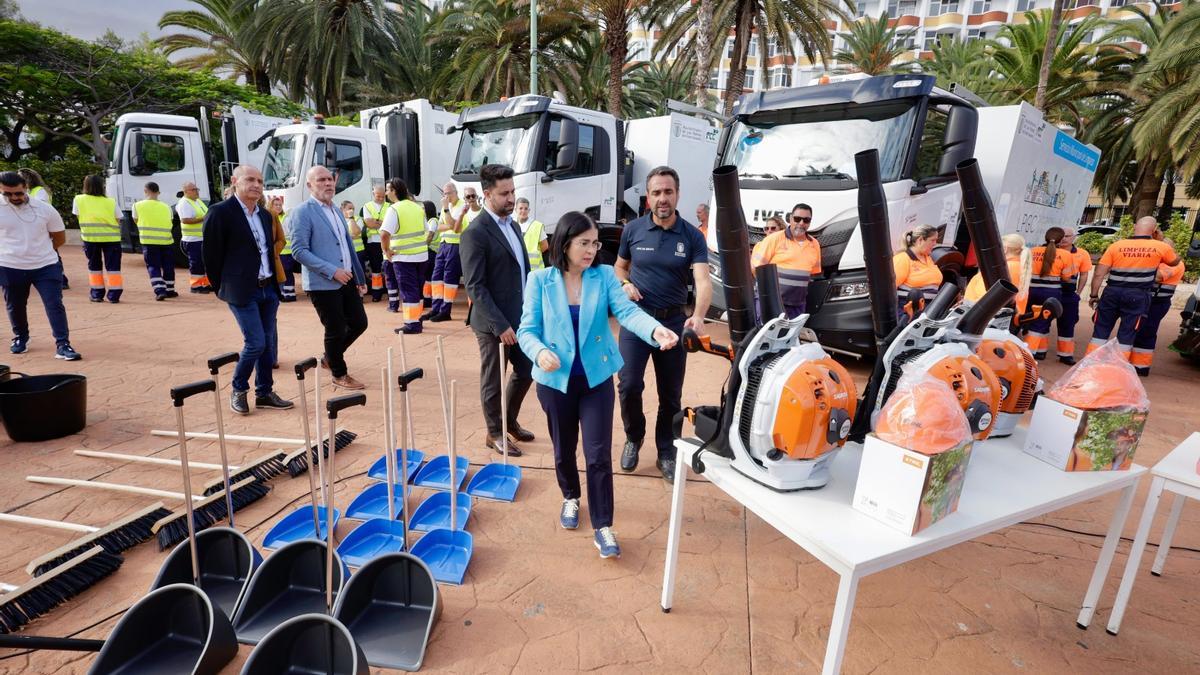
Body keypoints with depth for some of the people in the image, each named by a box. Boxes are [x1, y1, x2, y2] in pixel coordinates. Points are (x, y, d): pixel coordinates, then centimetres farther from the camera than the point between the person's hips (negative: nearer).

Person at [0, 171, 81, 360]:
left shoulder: (45, 209, -1)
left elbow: (60, 238, 9)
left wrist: (40, 251, 8)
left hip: (46, 266, -1)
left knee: (55, 305, -8)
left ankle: (63, 345, -7)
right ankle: (20, 338, 38)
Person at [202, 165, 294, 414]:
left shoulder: (265, 215, 13)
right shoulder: (220, 212, -7)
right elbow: (211, 254, -5)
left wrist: (274, 284, 14)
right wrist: (222, 288, 0)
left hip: (268, 288, 6)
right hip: (242, 291, -6)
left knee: (268, 343, 9)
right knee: (256, 343, -9)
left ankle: (264, 393, 21)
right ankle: (238, 390, 14)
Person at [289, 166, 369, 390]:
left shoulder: (336, 210, 14)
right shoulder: (302, 212, -10)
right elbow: (299, 251, -16)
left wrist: (360, 277, 16)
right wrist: (331, 271, -21)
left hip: (347, 279, 7)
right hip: (323, 284, -7)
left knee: (359, 323, 11)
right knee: (336, 330, 2)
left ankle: (331, 357, 35)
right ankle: (339, 374, 24)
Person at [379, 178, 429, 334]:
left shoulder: (394, 209, -13)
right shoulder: (418, 207, 8)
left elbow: (384, 234, -24)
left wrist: (386, 250, -11)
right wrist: (418, 244, 15)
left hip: (403, 257, -6)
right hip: (421, 254, 6)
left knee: (408, 290, 0)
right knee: (417, 289, 17)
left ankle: (411, 324, 2)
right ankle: (417, 319, 26)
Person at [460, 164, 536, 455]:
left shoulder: (512, 224, 10)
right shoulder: (476, 232, -16)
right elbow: (474, 286, -19)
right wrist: (500, 325, -21)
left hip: (520, 316, 8)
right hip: (493, 322, -8)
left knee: (526, 371, 17)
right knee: (492, 381, 8)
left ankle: (510, 420, 38)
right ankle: (495, 433, 26)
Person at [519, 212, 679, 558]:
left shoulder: (604, 276, -6)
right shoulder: (540, 280, -8)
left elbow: (627, 311, -20)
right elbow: (527, 330, -8)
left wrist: (656, 330, -41)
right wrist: (540, 352, -30)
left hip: (597, 379, 0)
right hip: (555, 380, 1)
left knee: (599, 455, 0)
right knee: (563, 449, 18)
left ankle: (603, 527, 16)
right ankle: (571, 497, 46)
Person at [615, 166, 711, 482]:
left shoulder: (692, 236, -6)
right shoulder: (633, 229, -1)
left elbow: (703, 282, -18)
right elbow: (620, 266, 14)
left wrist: (698, 315, -38)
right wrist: (625, 285, -10)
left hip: (673, 321, 0)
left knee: (671, 393, 9)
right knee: (629, 385, -8)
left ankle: (666, 452, 28)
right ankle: (634, 438, 22)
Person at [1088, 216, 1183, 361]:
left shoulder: (1116, 245, 0)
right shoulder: (1161, 247, 1)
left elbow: (1099, 274, -3)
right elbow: (1176, 262, 25)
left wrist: (1094, 295, 6)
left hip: (1112, 293, 1)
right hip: (1138, 296, 0)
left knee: (1101, 330, 8)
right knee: (1127, 333, 6)